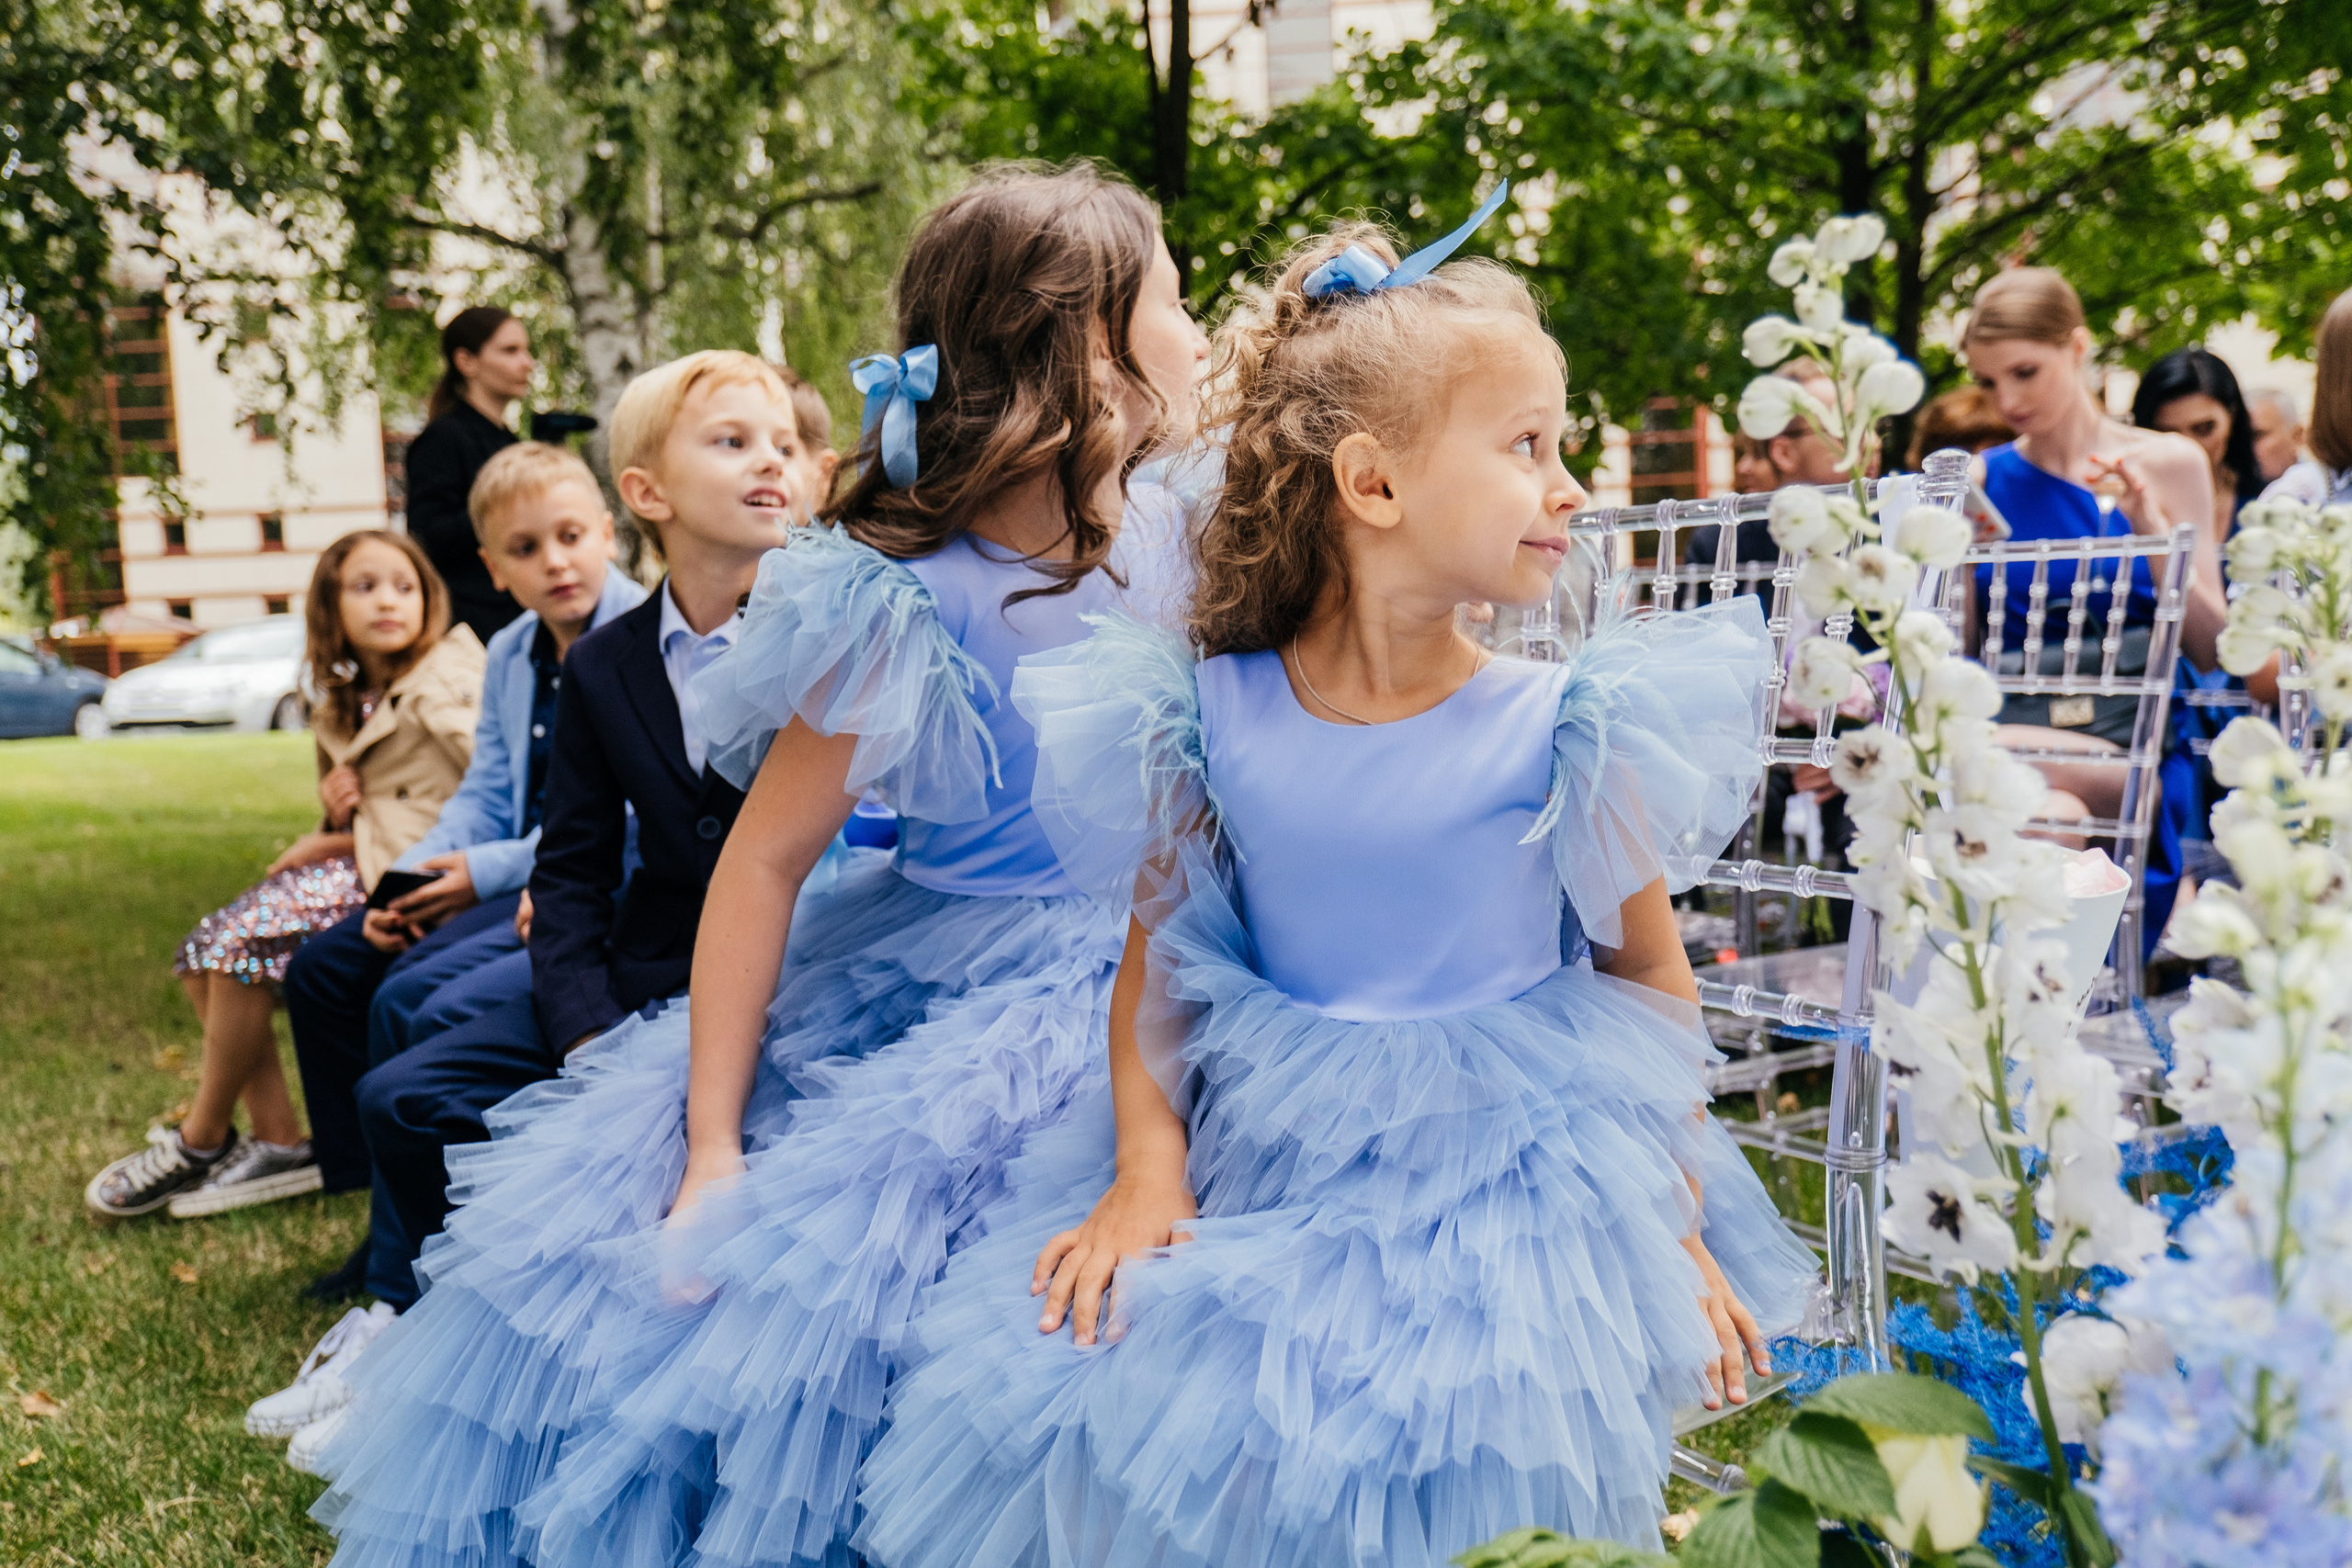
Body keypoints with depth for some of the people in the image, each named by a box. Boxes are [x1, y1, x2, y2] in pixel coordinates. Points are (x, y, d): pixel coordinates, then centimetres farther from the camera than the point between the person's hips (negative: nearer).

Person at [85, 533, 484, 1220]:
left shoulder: (448, 676, -5)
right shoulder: (346, 709, 21)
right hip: (358, 862, 9)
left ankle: (201, 1142, -4)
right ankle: (278, 1143, -5)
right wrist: (337, 811, -1)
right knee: (204, 950, -3)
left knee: (244, 938, -21)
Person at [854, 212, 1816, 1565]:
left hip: (1504, 1190, -1)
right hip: (1262, 1182, 2)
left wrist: (1673, 1225, -1)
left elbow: (1651, 971, 0)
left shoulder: (1566, 732, -11)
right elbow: (1155, 958, 4)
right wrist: (1144, 1174, -6)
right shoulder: (1214, 721, -8)